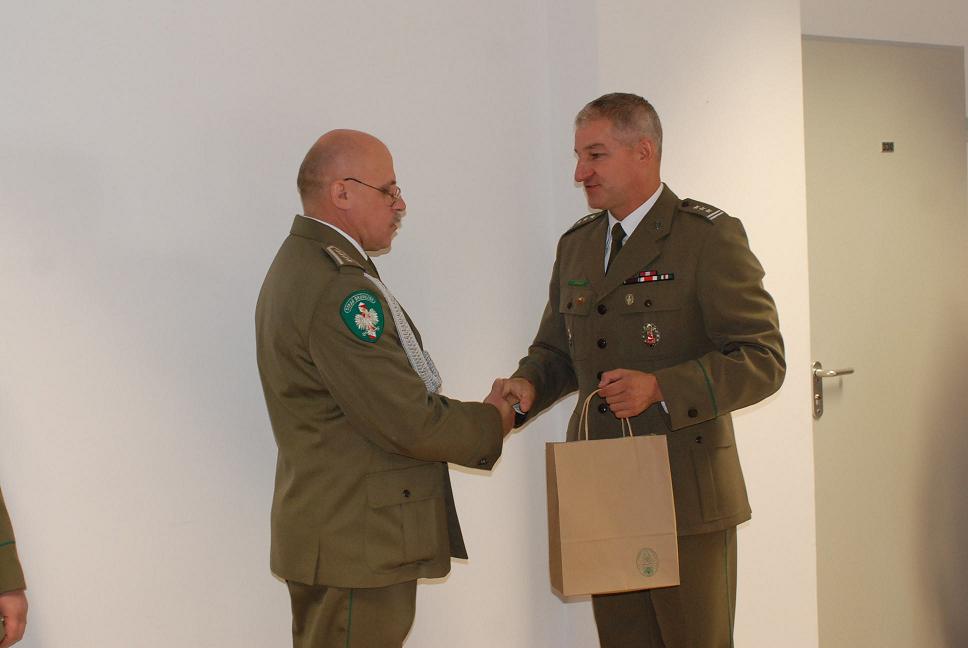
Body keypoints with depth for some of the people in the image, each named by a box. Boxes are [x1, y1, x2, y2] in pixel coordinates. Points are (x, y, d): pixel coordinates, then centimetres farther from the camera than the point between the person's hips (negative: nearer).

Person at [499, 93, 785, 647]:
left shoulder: (709, 237, -8)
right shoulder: (576, 245, 13)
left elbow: (763, 359, -12)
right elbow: (557, 348, 20)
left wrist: (661, 388, -24)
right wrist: (529, 384, -3)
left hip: (686, 497, -6)